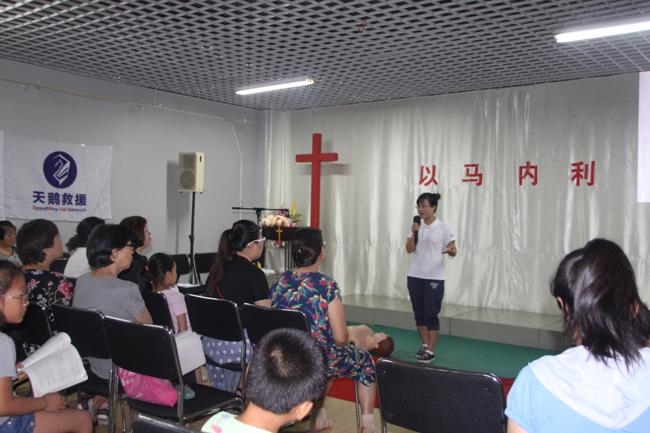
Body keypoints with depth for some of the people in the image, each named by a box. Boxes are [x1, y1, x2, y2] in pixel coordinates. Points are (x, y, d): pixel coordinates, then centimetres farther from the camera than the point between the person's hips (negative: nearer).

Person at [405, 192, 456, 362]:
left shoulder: (442, 227, -6)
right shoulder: (416, 226, 7)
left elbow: (453, 250, -6)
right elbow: (409, 249, 2)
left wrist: (450, 251, -29)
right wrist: (414, 233, -12)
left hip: (434, 277, -5)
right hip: (415, 276, 5)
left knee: (431, 315, -3)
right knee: (419, 313, 11)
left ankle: (431, 351, 4)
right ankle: (424, 345, 26)